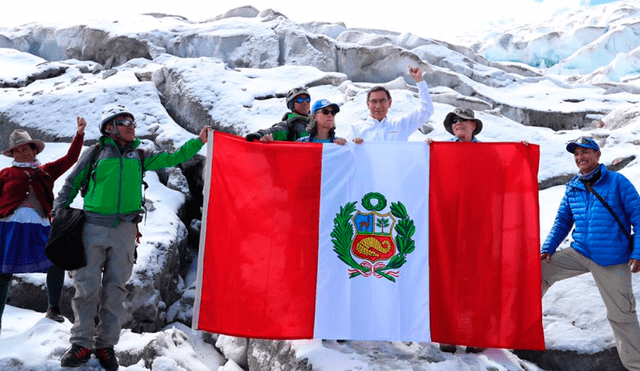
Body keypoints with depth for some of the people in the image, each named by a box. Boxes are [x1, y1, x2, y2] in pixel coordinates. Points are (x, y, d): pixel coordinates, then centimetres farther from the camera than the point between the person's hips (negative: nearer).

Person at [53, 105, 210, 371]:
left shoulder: (140, 156, 16)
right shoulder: (95, 153, 9)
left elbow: (172, 158, 11)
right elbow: (71, 185, 15)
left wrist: (198, 142, 1)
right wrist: (59, 211, 4)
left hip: (124, 230, 2)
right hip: (93, 227, -2)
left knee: (115, 288, 3)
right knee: (87, 285, -3)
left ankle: (105, 344, 14)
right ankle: (82, 343, 9)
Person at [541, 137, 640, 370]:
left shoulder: (617, 182, -5)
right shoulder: (572, 188, 6)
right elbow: (562, 222, 13)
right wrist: (548, 248, 0)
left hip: (613, 260, -4)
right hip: (580, 253, 4)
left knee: (621, 314, 4)